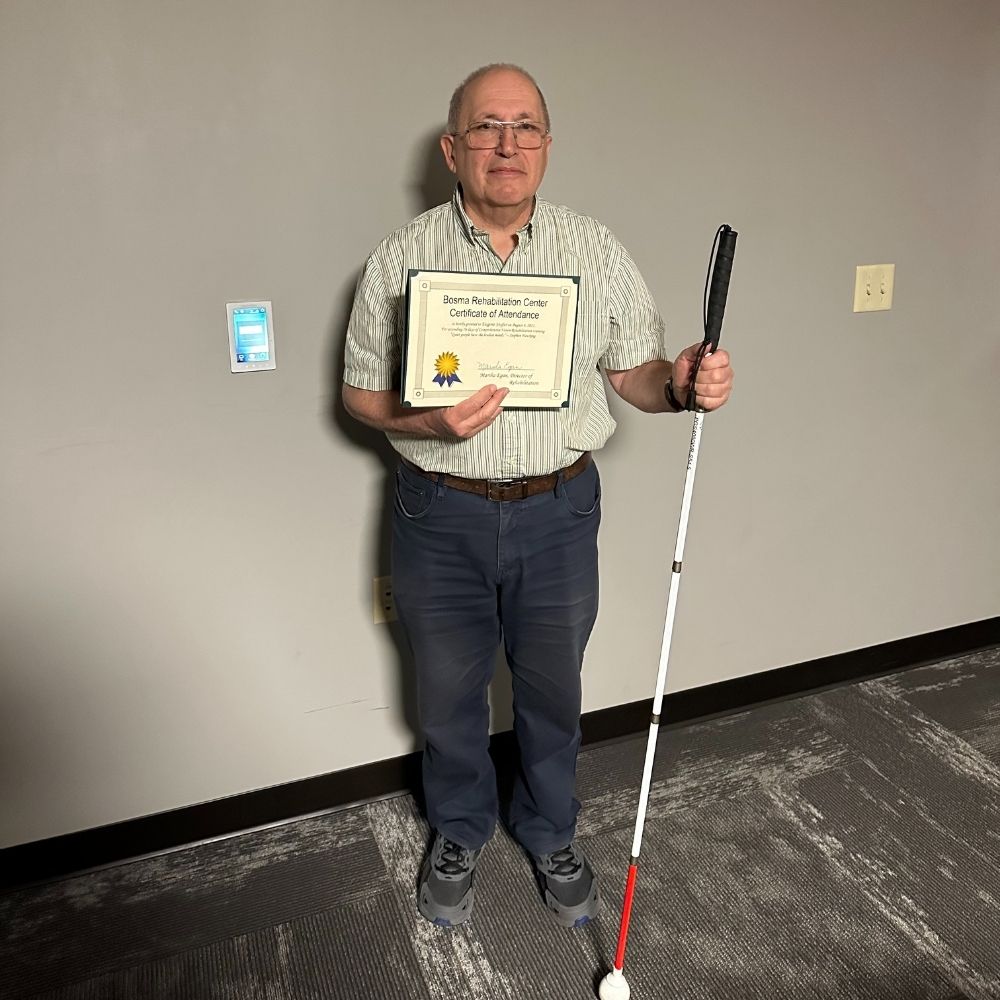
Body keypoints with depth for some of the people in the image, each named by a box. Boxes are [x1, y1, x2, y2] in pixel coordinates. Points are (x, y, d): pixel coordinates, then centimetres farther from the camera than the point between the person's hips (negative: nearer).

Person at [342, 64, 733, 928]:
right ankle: (459, 834, 44)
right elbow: (361, 391, 0)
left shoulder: (597, 252, 0)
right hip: (441, 515, 0)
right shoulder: (402, 258, -4)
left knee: (552, 691, 17)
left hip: (559, 510, 1)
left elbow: (632, 373, 4)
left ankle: (551, 834, 45)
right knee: (449, 695, 16)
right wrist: (429, 421, -21)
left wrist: (680, 385, -19)